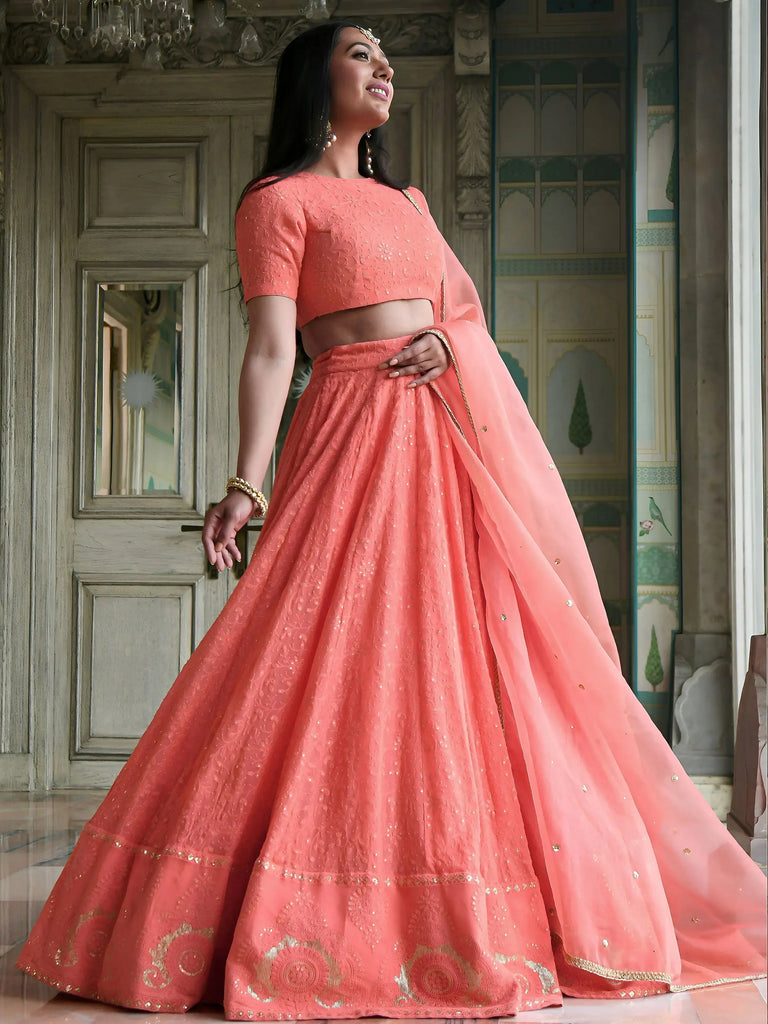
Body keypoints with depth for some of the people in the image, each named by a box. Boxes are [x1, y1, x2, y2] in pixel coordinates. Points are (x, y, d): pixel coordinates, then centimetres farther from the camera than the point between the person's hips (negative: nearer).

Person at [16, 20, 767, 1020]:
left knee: (494, 653, 5)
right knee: (354, 656, -12)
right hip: (363, 434, -7)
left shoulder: (405, 199, 24)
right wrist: (248, 480, -19)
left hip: (471, 429, 7)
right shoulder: (279, 199, 2)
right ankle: (337, 925, -2)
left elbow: (469, 303, 22)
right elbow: (270, 350, -8)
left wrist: (453, 339, -2)